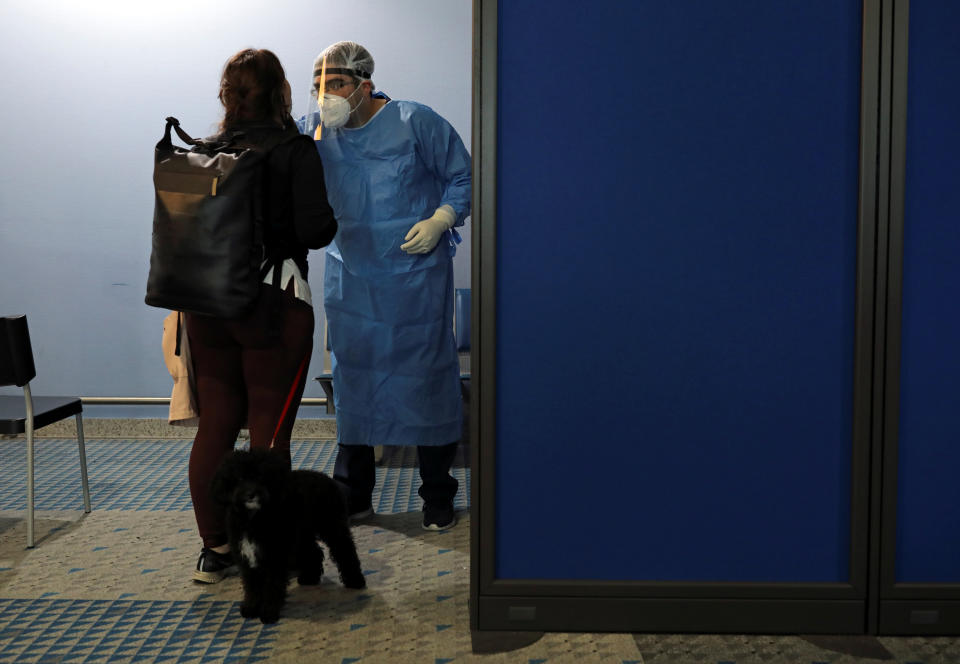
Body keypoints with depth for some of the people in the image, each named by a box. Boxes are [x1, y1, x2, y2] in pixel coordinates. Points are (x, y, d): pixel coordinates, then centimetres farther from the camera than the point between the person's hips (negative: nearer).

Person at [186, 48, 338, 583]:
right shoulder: (296, 150, -8)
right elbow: (316, 231, -14)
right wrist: (330, 219, 6)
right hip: (274, 303, -5)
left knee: (214, 427, 12)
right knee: (269, 431, 2)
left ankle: (214, 550, 19)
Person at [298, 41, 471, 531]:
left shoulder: (415, 122, -7)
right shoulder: (314, 132, 4)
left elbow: (462, 175, 0)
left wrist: (441, 220, -14)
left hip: (416, 277, -4)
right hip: (350, 280, 4)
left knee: (427, 378, 2)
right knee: (352, 380, 8)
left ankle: (438, 498, 16)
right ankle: (353, 495, 22)